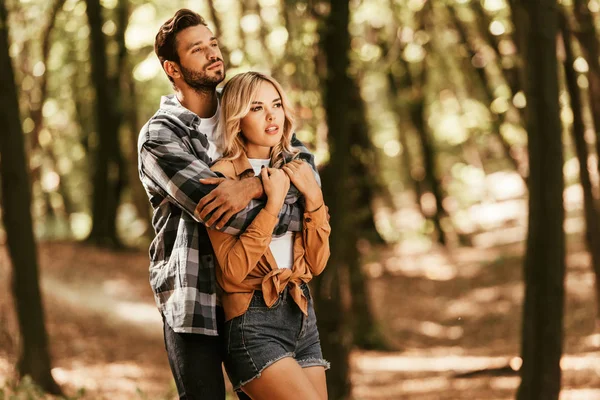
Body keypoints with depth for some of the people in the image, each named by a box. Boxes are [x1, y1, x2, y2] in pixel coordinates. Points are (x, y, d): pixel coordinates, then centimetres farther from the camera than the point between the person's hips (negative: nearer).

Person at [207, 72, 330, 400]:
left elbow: (316, 263, 7)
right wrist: (273, 202, -18)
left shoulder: (293, 172, 11)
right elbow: (234, 269, -16)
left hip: (302, 317, 7)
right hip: (253, 323, -7)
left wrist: (313, 197, -5)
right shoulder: (222, 176, -7)